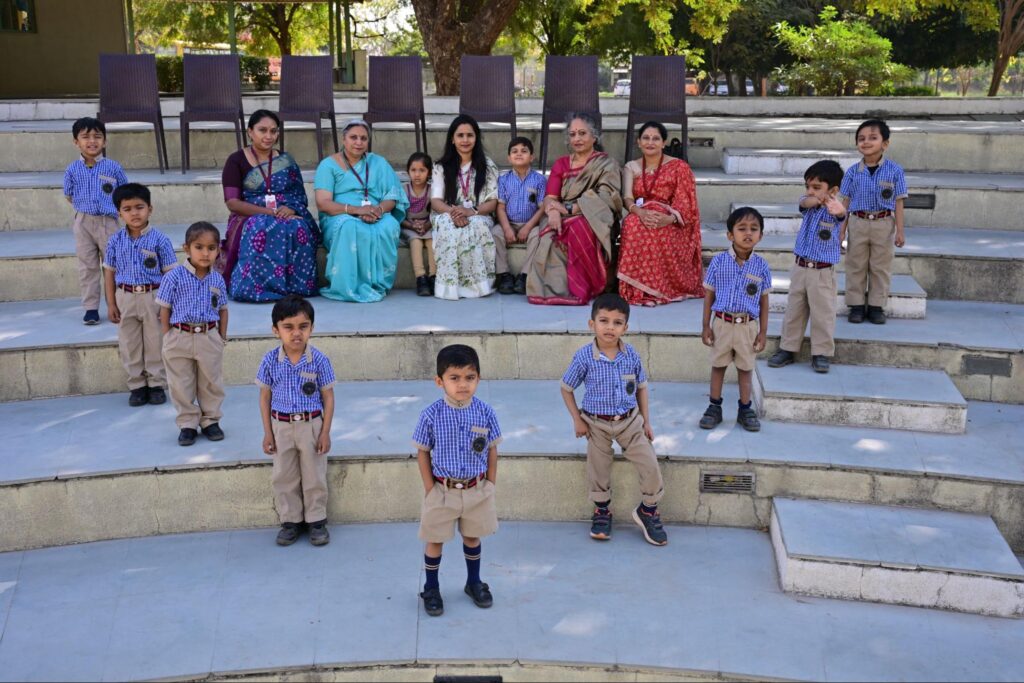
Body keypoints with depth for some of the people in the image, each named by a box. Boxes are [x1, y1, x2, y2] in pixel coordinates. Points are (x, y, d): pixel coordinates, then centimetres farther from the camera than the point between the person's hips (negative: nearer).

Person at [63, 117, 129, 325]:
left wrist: (112, 206, 1)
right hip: (83, 222, 1)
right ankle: (91, 307, 14)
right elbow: (69, 196, 12)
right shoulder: (72, 169, 1)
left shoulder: (113, 167, -3)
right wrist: (85, 207, 4)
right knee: (87, 266, 7)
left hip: (108, 222, -1)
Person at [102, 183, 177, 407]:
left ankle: (156, 385, 19)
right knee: (129, 345, 9)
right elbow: (109, 273, 6)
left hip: (153, 296, -3)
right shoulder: (115, 241, 1)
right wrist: (111, 304, 3)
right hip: (126, 298, 3)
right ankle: (137, 386, 21)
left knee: (154, 343, 7)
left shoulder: (159, 239, -8)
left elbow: (170, 273, -6)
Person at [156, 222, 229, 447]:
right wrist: (169, 338, -6)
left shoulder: (217, 280, 1)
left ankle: (210, 421, 27)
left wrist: (222, 337, 5)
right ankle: (187, 424, 19)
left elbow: (222, 310, 10)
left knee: (211, 383, 12)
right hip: (180, 337, -2)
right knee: (182, 386, 7)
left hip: (209, 338, 2)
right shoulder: (175, 276, -8)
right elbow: (165, 309, -4)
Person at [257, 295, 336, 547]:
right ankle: (290, 521, 25)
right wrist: (268, 432, -1)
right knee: (284, 477, 10)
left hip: (311, 425, -1)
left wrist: (325, 432, -8)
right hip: (281, 426, 2)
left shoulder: (319, 360, -12)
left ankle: (317, 521, 23)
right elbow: (265, 396, 1)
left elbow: (328, 397, -5)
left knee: (314, 477, 9)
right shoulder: (270, 360, -8)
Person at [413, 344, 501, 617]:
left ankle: (474, 582, 40)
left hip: (477, 490, 2)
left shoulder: (485, 412, -10)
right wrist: (430, 489, -6)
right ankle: (431, 589, 31)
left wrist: (491, 485, 1)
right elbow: (422, 452, -5)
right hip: (443, 490, -2)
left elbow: (492, 450, 1)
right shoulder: (431, 415, -15)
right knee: (435, 541, 12)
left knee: (472, 537, 19)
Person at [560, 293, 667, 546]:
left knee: (650, 466, -2)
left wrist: (646, 420, 5)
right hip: (597, 424, -2)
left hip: (629, 421, 2)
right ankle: (602, 510, 34)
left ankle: (648, 511, 20)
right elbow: (566, 389, -4)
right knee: (599, 469, 9)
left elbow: (641, 387, 5)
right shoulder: (584, 358, -16)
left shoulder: (631, 355, -9)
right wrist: (577, 420, -7)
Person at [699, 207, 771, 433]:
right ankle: (715, 407, 25)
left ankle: (745, 410, 26)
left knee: (745, 368, 13)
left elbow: (764, 301, 2)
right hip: (722, 323, 0)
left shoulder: (761, 266, -4)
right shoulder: (719, 262, -7)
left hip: (748, 326, 0)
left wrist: (763, 332, 1)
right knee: (718, 365, 12)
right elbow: (709, 294, -1)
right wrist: (706, 326, -2)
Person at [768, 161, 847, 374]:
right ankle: (788, 349, 23)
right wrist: (814, 200, -46)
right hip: (800, 268, 5)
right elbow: (805, 202, -21)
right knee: (793, 311, 13)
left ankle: (821, 354, 13)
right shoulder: (809, 206, 2)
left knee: (823, 314, 1)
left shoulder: (832, 209, -12)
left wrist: (840, 211, -62)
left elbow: (841, 214, -35)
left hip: (822, 272, -5)